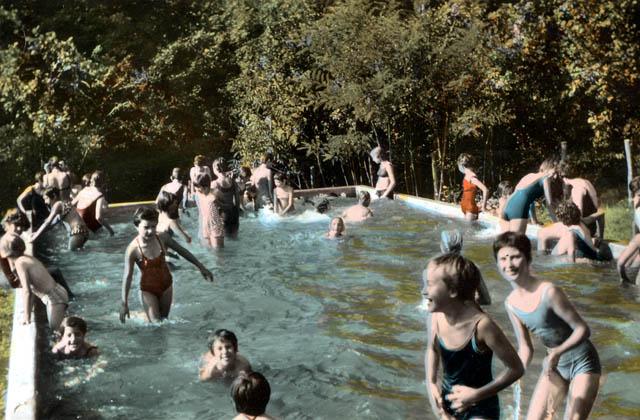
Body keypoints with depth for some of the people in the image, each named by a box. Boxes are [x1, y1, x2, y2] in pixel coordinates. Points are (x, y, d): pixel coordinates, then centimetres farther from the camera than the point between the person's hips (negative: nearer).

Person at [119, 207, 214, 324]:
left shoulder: (162, 238, -14)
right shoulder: (133, 249, -22)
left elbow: (182, 251, 1)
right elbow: (127, 276, -16)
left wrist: (201, 267, 8)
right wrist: (124, 303, -15)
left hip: (166, 285, 4)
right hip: (148, 290, -4)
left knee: (163, 320, 14)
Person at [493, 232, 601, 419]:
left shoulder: (549, 292, -26)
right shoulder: (511, 303, -6)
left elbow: (583, 329, -21)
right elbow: (525, 348, 4)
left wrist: (558, 352, -34)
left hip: (582, 363, -6)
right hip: (555, 365, 6)